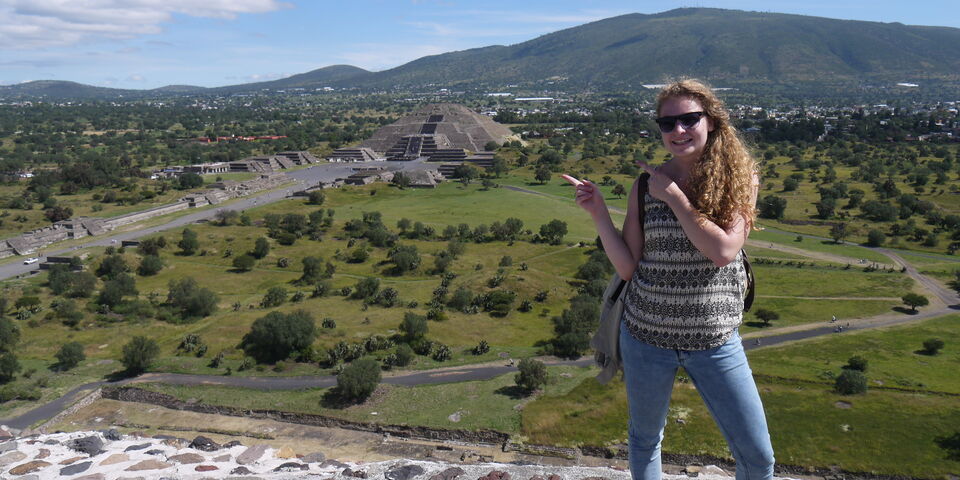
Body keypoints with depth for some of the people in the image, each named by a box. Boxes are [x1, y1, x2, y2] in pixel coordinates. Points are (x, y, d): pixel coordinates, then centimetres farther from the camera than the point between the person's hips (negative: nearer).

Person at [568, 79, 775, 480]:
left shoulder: (740, 179, -5)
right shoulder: (646, 185, -2)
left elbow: (724, 251, -20)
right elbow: (628, 268, -4)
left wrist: (673, 196, -16)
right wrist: (598, 213, -12)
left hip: (715, 341, -1)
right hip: (647, 334, 1)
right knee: (644, 439, 20)